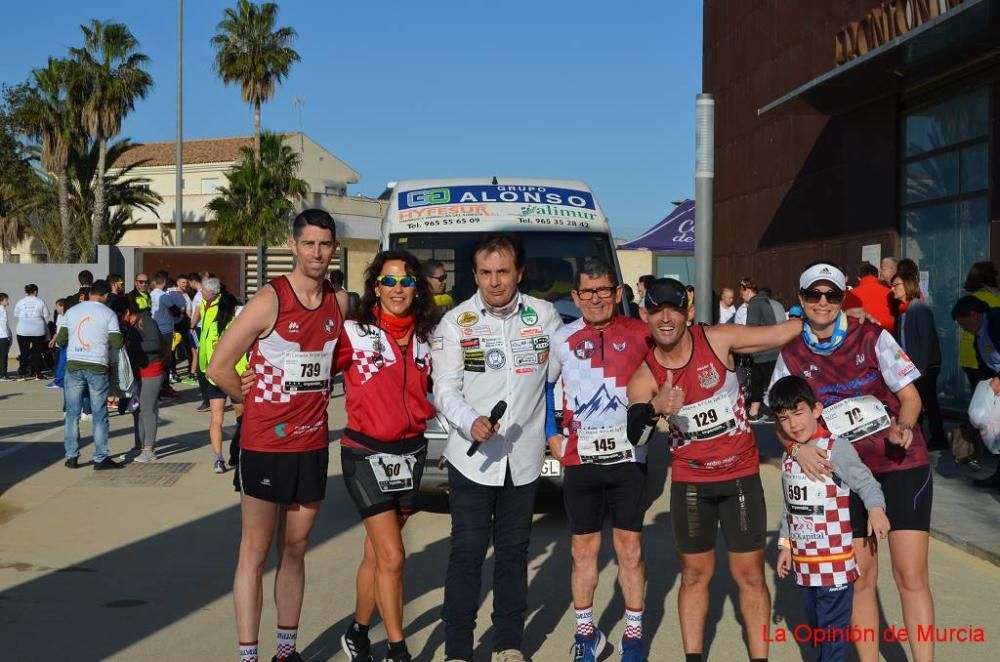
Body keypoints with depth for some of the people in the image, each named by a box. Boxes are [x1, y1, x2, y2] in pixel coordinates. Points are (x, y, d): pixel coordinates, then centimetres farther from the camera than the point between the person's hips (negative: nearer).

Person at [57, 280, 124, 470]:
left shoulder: (71, 311, 6)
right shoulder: (108, 314, -4)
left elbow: (60, 341, 5)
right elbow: (116, 343, -10)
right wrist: (114, 340, 12)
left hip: (73, 365, 3)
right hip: (97, 368, -3)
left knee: (72, 413, 9)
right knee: (99, 414, 4)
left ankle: (72, 456, 11)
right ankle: (101, 458, 6)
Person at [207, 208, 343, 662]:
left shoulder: (339, 303, 3)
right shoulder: (270, 300, -13)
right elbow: (218, 366, -12)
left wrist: (314, 399, 6)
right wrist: (258, 404, -1)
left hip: (313, 445, 5)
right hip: (265, 444, -5)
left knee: (295, 549, 13)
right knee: (255, 552, 1)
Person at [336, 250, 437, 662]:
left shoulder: (426, 338, 5)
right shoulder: (354, 333, -9)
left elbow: (434, 388, 17)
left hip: (411, 452, 5)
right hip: (366, 453, -5)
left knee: (377, 552, 14)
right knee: (392, 556, -8)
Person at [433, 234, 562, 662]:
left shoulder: (544, 315, 3)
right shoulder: (456, 322, -3)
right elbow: (444, 388, -7)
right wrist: (471, 422, -25)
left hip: (525, 456, 2)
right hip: (471, 458, -2)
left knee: (514, 551, 12)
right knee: (467, 552, 1)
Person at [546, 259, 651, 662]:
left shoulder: (640, 334, -2)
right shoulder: (562, 340, 2)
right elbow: (540, 387, 13)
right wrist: (551, 436, 6)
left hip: (628, 458, -1)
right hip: (580, 460, 1)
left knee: (629, 547, 5)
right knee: (583, 548, 9)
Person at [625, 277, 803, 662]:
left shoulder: (719, 339, -12)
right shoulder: (644, 377, -10)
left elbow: (782, 333, -5)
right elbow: (635, 438, -26)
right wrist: (655, 409, -45)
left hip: (741, 475, -1)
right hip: (690, 481, 1)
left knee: (750, 574, 4)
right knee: (695, 574, 10)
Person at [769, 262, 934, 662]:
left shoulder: (872, 337, -8)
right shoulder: (792, 355, -2)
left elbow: (910, 396, -5)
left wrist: (902, 428, -25)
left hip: (901, 464, -2)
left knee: (911, 576, -4)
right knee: (860, 577, 7)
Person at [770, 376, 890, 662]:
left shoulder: (836, 448, -12)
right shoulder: (789, 456, 10)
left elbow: (864, 481, -19)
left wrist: (876, 508, -37)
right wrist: (785, 543, 18)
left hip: (835, 560, -7)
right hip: (804, 559, 7)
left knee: (833, 625, -3)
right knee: (815, 623, 18)